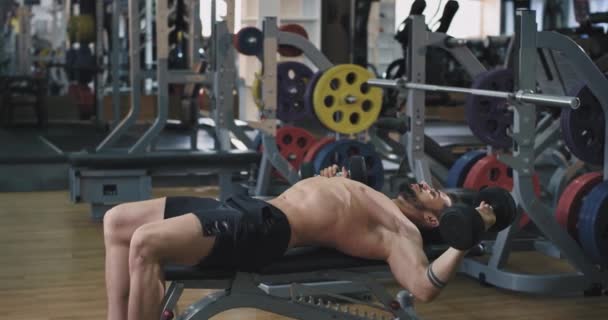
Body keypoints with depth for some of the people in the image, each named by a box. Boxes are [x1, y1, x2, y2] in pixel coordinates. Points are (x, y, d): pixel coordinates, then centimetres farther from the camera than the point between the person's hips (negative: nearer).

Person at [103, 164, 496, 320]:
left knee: (145, 243, -29)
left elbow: (423, 287, -19)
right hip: (249, 209, 10)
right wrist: (326, 183, 38)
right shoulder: (377, 208, 27)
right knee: (118, 222, 4)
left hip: (264, 229, -10)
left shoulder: (402, 232, 1)